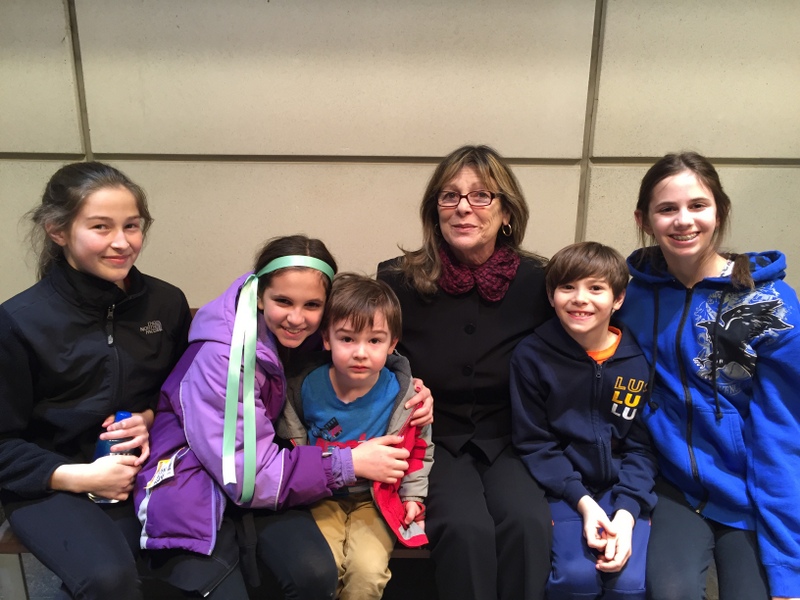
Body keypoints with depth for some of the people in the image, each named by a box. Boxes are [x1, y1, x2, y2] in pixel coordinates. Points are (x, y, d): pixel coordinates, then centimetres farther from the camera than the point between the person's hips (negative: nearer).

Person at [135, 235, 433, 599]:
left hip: (263, 480, 4)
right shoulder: (220, 354, -23)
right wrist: (350, 463, -21)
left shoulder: (312, 338, -8)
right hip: (194, 484, -3)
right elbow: (245, 472, -21)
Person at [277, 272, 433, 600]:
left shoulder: (402, 394, -15)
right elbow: (292, 443, 5)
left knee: (367, 570, -18)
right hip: (323, 496, 1)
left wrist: (413, 495, -1)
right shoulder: (305, 387, -13)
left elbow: (420, 450, 2)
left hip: (377, 499, -1)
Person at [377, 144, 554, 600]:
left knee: (529, 523, -28)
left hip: (507, 443, 1)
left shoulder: (537, 282, -5)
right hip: (433, 441, -1)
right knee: (467, 529, -28)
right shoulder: (399, 281, -6)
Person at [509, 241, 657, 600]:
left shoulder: (638, 362, -4)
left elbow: (642, 447, 0)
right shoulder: (531, 356, -9)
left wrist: (626, 511, -14)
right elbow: (533, 443, -5)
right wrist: (582, 501, -15)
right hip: (563, 487, -1)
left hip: (624, 489, 2)